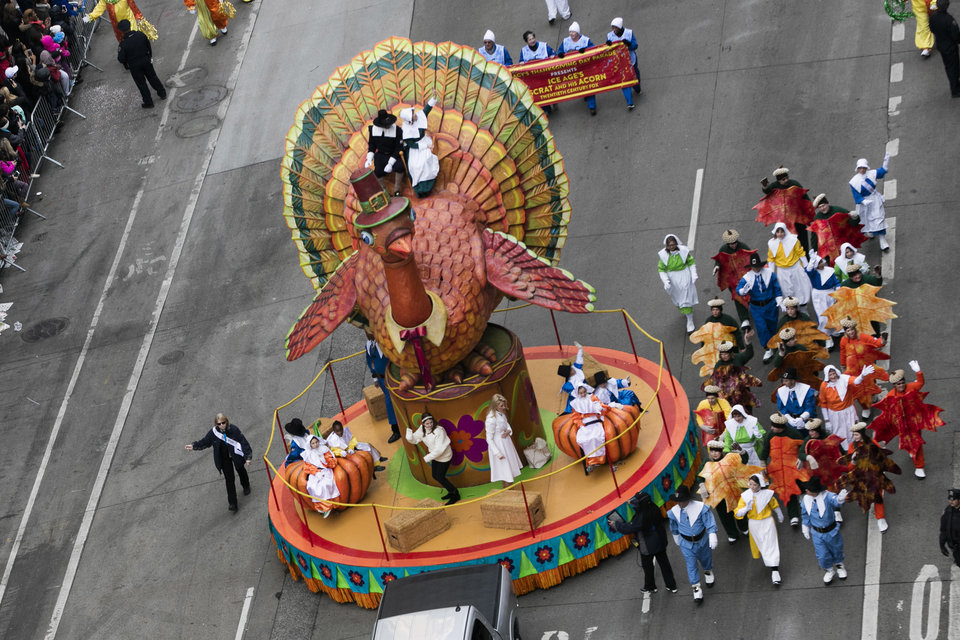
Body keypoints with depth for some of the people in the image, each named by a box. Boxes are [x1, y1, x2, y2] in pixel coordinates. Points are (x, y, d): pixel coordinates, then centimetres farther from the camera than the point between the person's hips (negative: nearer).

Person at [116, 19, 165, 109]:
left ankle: (148, 102, 24)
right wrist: (150, 57, 20)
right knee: (152, 77, 25)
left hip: (135, 66, -4)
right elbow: (149, 47, 2)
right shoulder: (141, 35, -14)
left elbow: (121, 59, -19)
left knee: (141, 83, 13)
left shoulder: (123, 44, -26)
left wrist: (118, 51, 1)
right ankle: (162, 93, 41)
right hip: (146, 61, 4)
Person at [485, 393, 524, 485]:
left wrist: (508, 431, -12)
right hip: (499, 446, -8)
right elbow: (489, 439, -22)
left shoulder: (502, 414, -1)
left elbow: (508, 426, 13)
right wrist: (497, 453, -24)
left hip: (506, 442, 8)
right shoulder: (491, 419, -25)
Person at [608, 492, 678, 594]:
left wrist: (615, 525, -9)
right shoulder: (655, 509, -11)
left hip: (648, 547, -6)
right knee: (664, 563, 18)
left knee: (647, 566, 17)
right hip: (660, 543, 6)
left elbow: (629, 528, -23)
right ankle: (672, 586, 28)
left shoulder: (641, 517, -33)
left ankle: (650, 587, 36)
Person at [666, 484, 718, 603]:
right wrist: (676, 539, 18)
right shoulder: (675, 511, -16)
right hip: (686, 543, 0)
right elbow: (674, 527, 5)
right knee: (691, 564, 1)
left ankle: (708, 572, 56)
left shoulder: (700, 508, -26)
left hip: (702, 540, 0)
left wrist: (712, 538, -27)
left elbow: (710, 523, -20)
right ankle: (696, 589, 11)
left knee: (705, 558, 23)